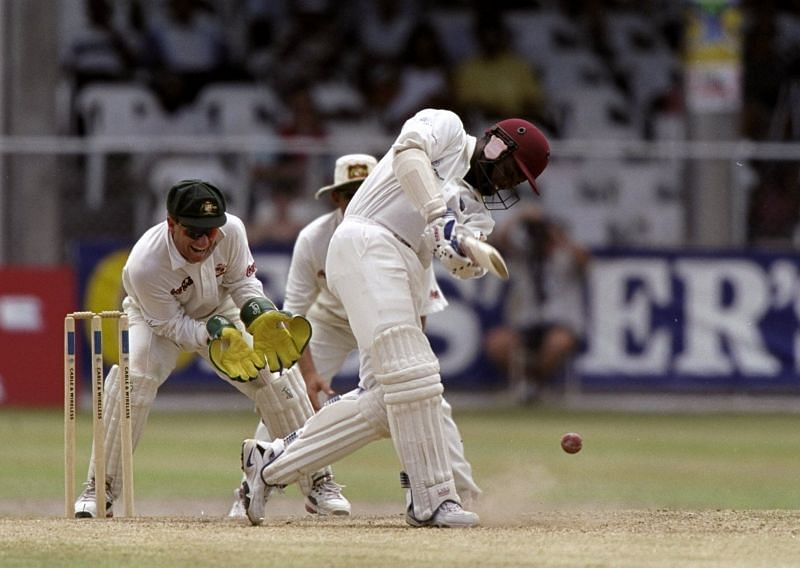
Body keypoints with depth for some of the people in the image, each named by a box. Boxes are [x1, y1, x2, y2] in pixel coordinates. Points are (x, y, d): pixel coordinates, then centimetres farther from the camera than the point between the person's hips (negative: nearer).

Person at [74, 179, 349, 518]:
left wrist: (260, 314, -30)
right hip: (159, 317, -3)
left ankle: (318, 482, 4)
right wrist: (215, 335, -41)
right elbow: (172, 325, -26)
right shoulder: (144, 265, -39)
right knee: (133, 376, -30)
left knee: (276, 372, -10)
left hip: (221, 312, 3)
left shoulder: (231, 230, -30)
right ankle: (100, 489, -19)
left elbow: (241, 281, -11)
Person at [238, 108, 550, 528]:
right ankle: (433, 500, -19)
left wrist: (467, 251, -21)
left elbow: (467, 266, 4)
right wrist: (439, 215, -29)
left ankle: (271, 463, 11)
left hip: (404, 279, 9)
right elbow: (409, 152, -17)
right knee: (410, 375, -17)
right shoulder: (445, 127, 7)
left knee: (384, 403, 1)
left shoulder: (476, 209, 24)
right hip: (367, 244, -9)